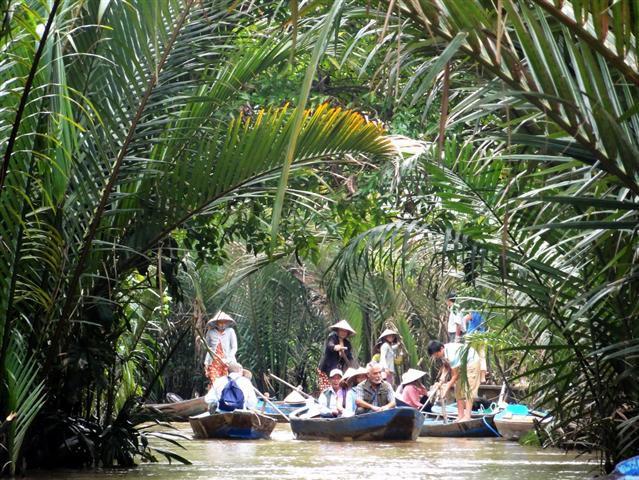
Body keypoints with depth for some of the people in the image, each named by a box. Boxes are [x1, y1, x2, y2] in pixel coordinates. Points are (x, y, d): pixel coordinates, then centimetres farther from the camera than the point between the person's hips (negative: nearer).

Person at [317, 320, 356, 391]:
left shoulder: (347, 343, 13)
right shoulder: (332, 337, -3)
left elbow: (350, 359, 12)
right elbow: (330, 345, -25)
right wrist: (336, 347, -47)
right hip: (326, 371, -5)